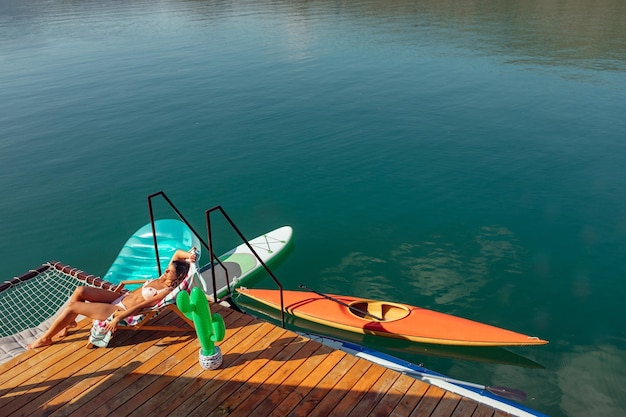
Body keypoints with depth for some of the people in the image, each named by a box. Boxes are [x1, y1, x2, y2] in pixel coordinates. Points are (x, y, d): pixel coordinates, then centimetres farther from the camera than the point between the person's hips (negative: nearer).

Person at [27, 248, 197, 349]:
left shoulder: (166, 291, -23)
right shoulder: (164, 278, -1)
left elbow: (140, 305, -25)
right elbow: (178, 253, 7)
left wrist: (118, 318, -25)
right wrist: (189, 255, -13)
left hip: (121, 310, -9)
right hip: (122, 297, 9)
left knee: (71, 307, -6)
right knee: (80, 291, -1)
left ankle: (45, 339, 14)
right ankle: (69, 322, 21)